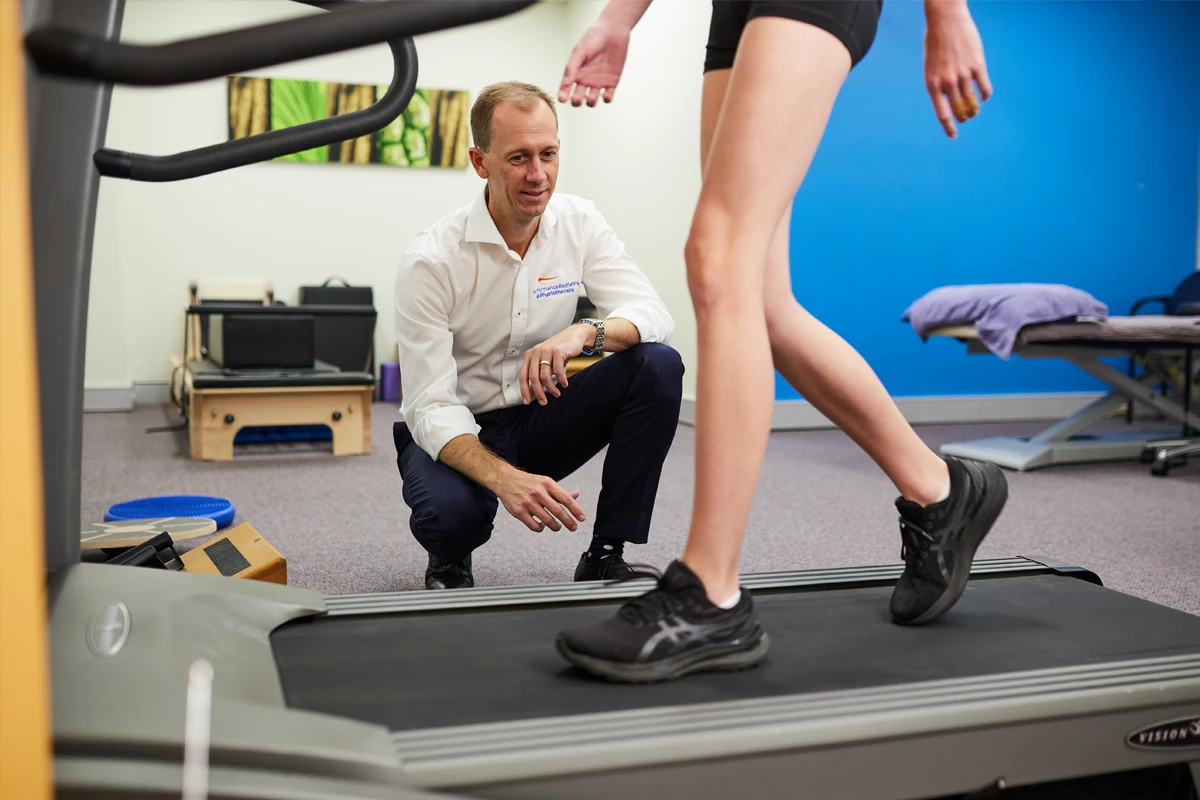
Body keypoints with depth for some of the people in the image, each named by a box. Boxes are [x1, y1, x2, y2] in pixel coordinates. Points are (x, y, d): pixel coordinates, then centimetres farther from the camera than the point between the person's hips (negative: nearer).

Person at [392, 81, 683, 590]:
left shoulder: (579, 223, -7)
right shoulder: (430, 261, -20)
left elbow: (654, 316, -14)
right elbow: (430, 406, -24)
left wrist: (585, 332, -38)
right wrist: (503, 478, -43)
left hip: (540, 417, 4)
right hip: (456, 431, -4)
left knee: (659, 366, -21)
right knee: (451, 510, -38)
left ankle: (606, 555, -10)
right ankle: (449, 563, 3)